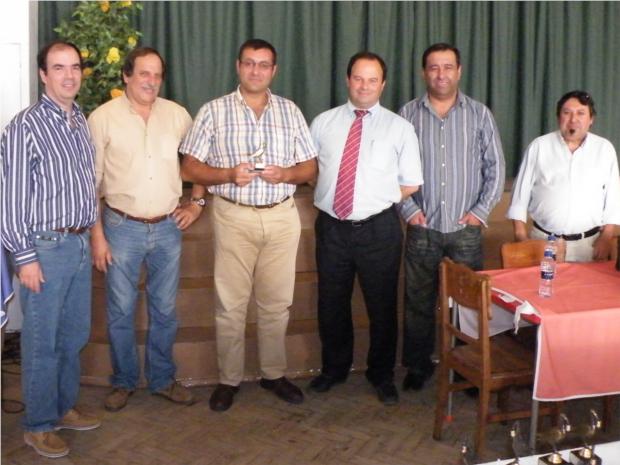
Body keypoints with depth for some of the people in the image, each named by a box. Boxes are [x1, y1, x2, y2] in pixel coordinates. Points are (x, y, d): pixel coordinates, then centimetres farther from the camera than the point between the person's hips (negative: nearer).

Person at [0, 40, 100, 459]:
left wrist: (91, 234, 14)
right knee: (42, 342, 5)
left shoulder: (81, 121, 9)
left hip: (80, 243, 7)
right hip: (45, 247, -7)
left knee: (75, 336, 17)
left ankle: (65, 407, 34)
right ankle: (39, 425, 20)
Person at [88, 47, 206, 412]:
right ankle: (124, 381, 28)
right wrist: (97, 234, -8)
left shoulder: (177, 115, 2)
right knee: (121, 312, 8)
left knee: (165, 310, 12)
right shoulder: (103, 118, -7)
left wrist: (197, 201, 8)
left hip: (168, 228, 3)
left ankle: (163, 378, 29)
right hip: (122, 228, -2)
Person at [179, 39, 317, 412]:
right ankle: (229, 379, 17)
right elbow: (190, 168, 0)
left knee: (277, 302, 9)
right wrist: (229, 175, -16)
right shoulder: (214, 111, 3)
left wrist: (285, 174, -11)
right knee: (231, 303, 2)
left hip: (282, 216, 2)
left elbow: (310, 168, 10)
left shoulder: (290, 112, 10)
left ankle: (274, 373, 24)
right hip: (234, 216, -2)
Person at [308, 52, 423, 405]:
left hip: (378, 229, -2)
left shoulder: (399, 127, 0)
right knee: (331, 304, 15)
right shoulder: (323, 123, 5)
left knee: (382, 306, 11)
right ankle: (334, 368, 37)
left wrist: (378, 200, -3)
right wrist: (329, 191, 1)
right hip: (332, 226, 2)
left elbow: (411, 184, 2)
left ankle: (382, 375, 31)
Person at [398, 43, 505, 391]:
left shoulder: (479, 114, 4)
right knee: (419, 301, 7)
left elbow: (495, 167, 5)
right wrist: (409, 209, -5)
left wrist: (481, 211, -3)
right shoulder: (408, 114, 3)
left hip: (466, 228, 0)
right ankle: (418, 366, 21)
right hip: (422, 227, 0)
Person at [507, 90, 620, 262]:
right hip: (544, 241, -1)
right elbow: (521, 194, 3)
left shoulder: (605, 149, 4)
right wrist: (521, 238, -2)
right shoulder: (539, 147, 2)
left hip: (589, 243, 1)